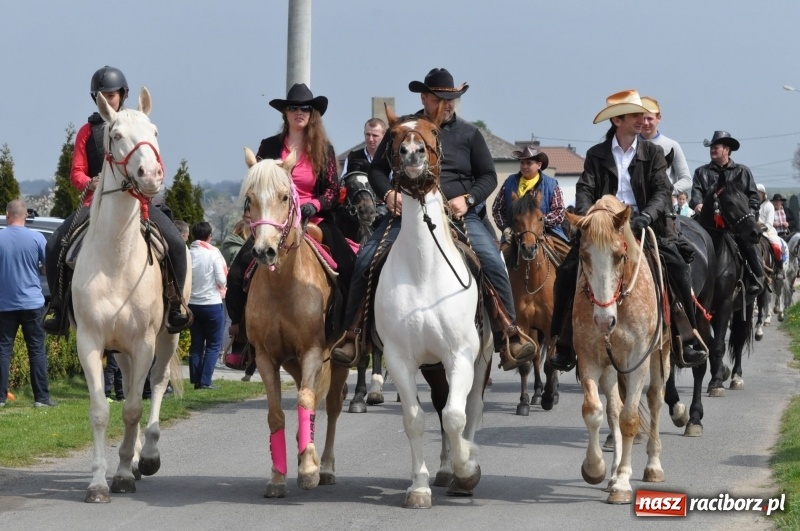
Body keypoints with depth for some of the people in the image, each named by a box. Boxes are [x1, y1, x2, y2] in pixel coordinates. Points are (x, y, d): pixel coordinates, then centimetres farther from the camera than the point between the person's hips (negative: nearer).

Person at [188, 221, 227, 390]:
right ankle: (205, 380, -4)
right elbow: (222, 280, -13)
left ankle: (196, 380, 10)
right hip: (212, 303, -3)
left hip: (192, 304, 3)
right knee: (213, 344, 5)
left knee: (196, 343, 12)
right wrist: (222, 286, 9)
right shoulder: (213, 253, -11)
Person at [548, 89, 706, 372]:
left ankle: (687, 341, -11)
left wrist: (647, 216, -23)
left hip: (644, 225, 0)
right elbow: (585, 190, -3)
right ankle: (563, 345, -6)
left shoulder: (653, 153, 8)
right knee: (568, 271, -15)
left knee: (678, 269, -19)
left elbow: (662, 191, -3)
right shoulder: (596, 155, 8)